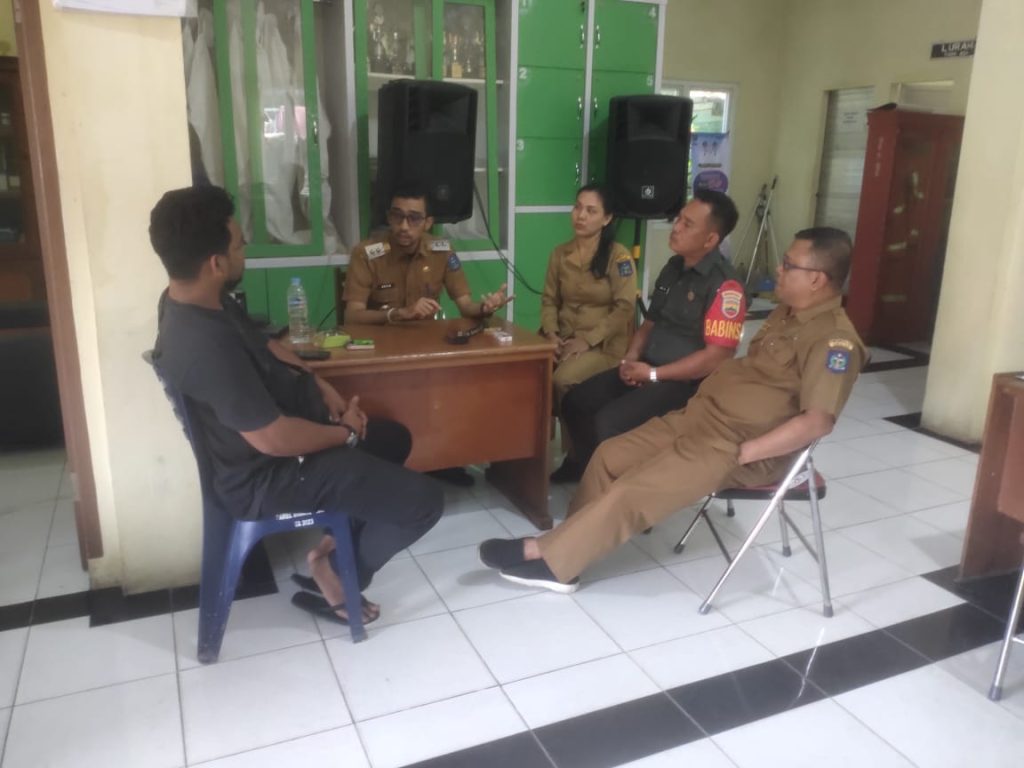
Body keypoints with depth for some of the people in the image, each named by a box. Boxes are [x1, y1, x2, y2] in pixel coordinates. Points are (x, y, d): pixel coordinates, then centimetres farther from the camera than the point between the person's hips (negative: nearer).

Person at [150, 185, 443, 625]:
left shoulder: (201, 300, -1)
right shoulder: (205, 343, -33)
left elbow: (263, 346, 16)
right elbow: (274, 439, -31)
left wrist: (321, 386, 3)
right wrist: (346, 434, -14)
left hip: (283, 425, 10)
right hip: (268, 474, -10)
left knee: (395, 439, 24)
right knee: (424, 501, -12)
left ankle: (340, 540, 24)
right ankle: (337, 578, 8)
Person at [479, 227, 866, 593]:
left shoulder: (834, 339, -17)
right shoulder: (786, 313, 13)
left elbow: (817, 421, -26)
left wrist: (741, 452, -23)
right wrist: (710, 385, 9)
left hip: (737, 445, -9)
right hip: (700, 415, 9)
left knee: (631, 490, -19)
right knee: (609, 456, -1)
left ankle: (550, 557, -5)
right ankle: (564, 557, 3)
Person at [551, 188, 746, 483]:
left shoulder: (724, 286, -17)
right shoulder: (674, 268, 11)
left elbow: (716, 357, -22)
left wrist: (653, 374, -17)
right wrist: (630, 358, 0)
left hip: (684, 383, -8)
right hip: (645, 369, 9)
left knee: (608, 423, -26)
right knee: (575, 402, 4)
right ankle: (583, 464, 28)